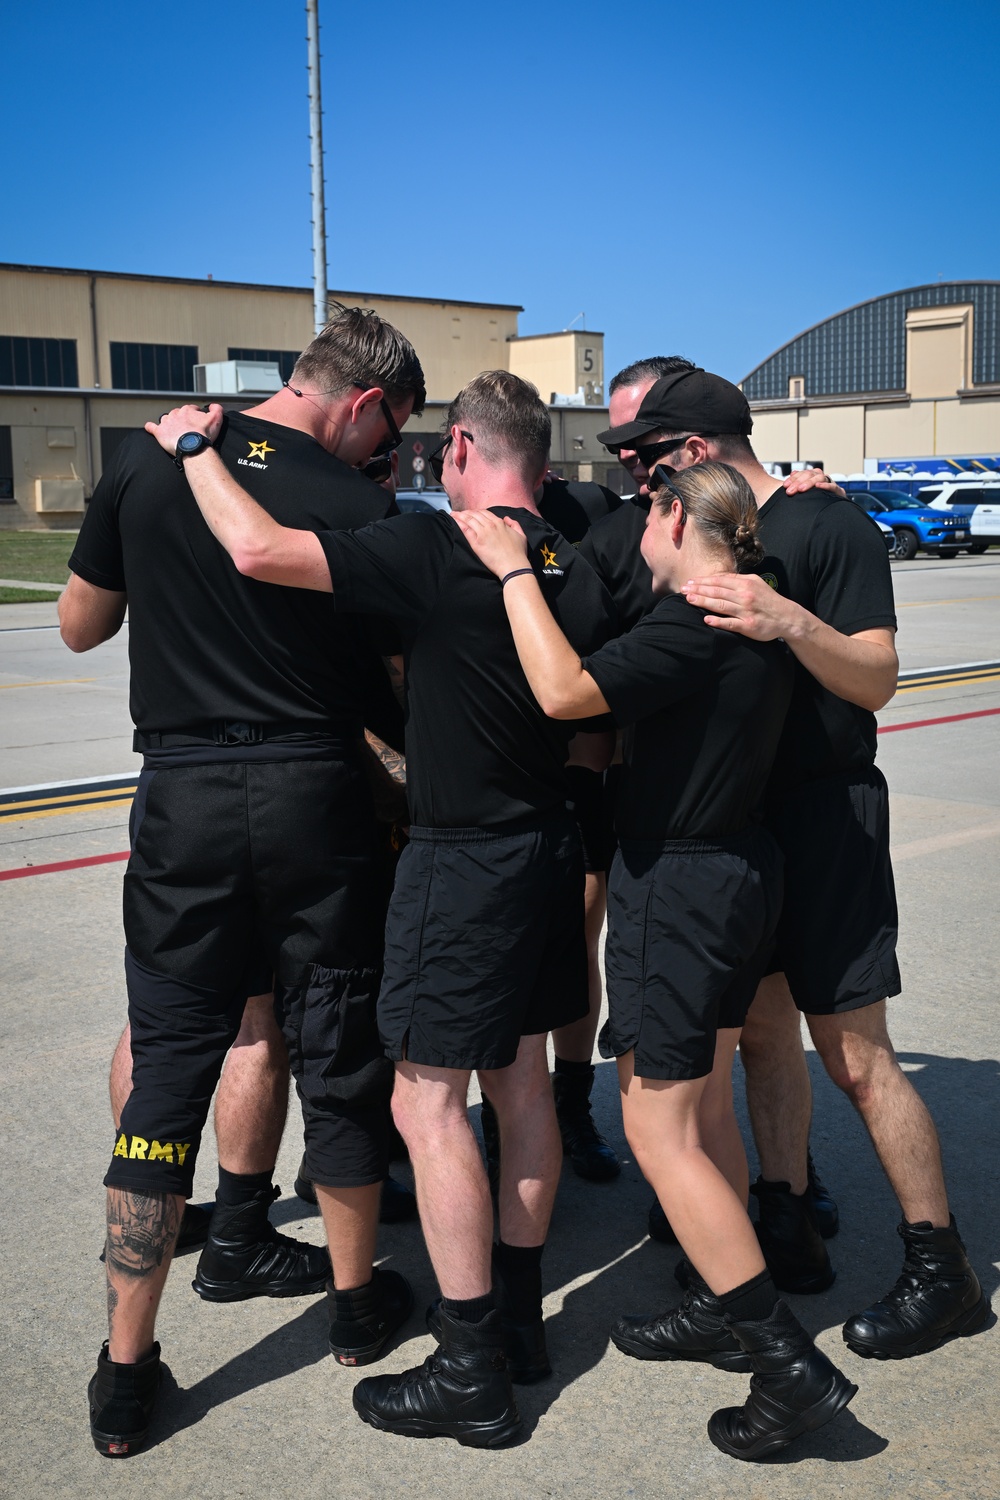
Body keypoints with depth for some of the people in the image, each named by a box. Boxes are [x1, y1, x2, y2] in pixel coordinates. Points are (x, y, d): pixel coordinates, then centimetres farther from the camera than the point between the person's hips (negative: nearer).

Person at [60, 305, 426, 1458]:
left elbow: (79, 625, 11)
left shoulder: (145, 465, 0)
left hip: (183, 798, 2)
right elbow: (402, 672, 0)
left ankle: (126, 1372, 12)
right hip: (315, 798, -1)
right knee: (337, 1056, 14)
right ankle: (355, 1299, 31)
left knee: (169, 1065, 8)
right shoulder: (358, 505, -7)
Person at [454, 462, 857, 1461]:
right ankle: (724, 1310, 31)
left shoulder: (690, 628, -22)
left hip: (677, 883, -9)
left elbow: (565, 691, -33)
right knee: (705, 1109, 19)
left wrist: (513, 572, -24)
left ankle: (790, 1366, -1)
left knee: (658, 1128, -3)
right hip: (740, 868, 9)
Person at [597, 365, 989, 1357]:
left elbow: (876, 679, -18)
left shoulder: (826, 527, -12)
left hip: (824, 809, -8)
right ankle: (787, 1231, 24)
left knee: (852, 1049, -6)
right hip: (736, 809, 8)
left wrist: (791, 621, -34)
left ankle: (939, 1267, 6)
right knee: (761, 1022, 11)